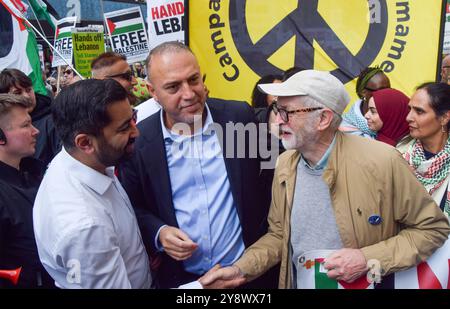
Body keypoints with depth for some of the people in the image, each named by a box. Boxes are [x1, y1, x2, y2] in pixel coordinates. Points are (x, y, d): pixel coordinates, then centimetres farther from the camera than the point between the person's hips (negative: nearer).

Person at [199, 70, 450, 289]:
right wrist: (242, 270, -11)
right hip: (295, 283, 5)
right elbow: (279, 235, 4)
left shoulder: (382, 162, -21)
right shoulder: (285, 164, -6)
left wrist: (369, 259, -22)